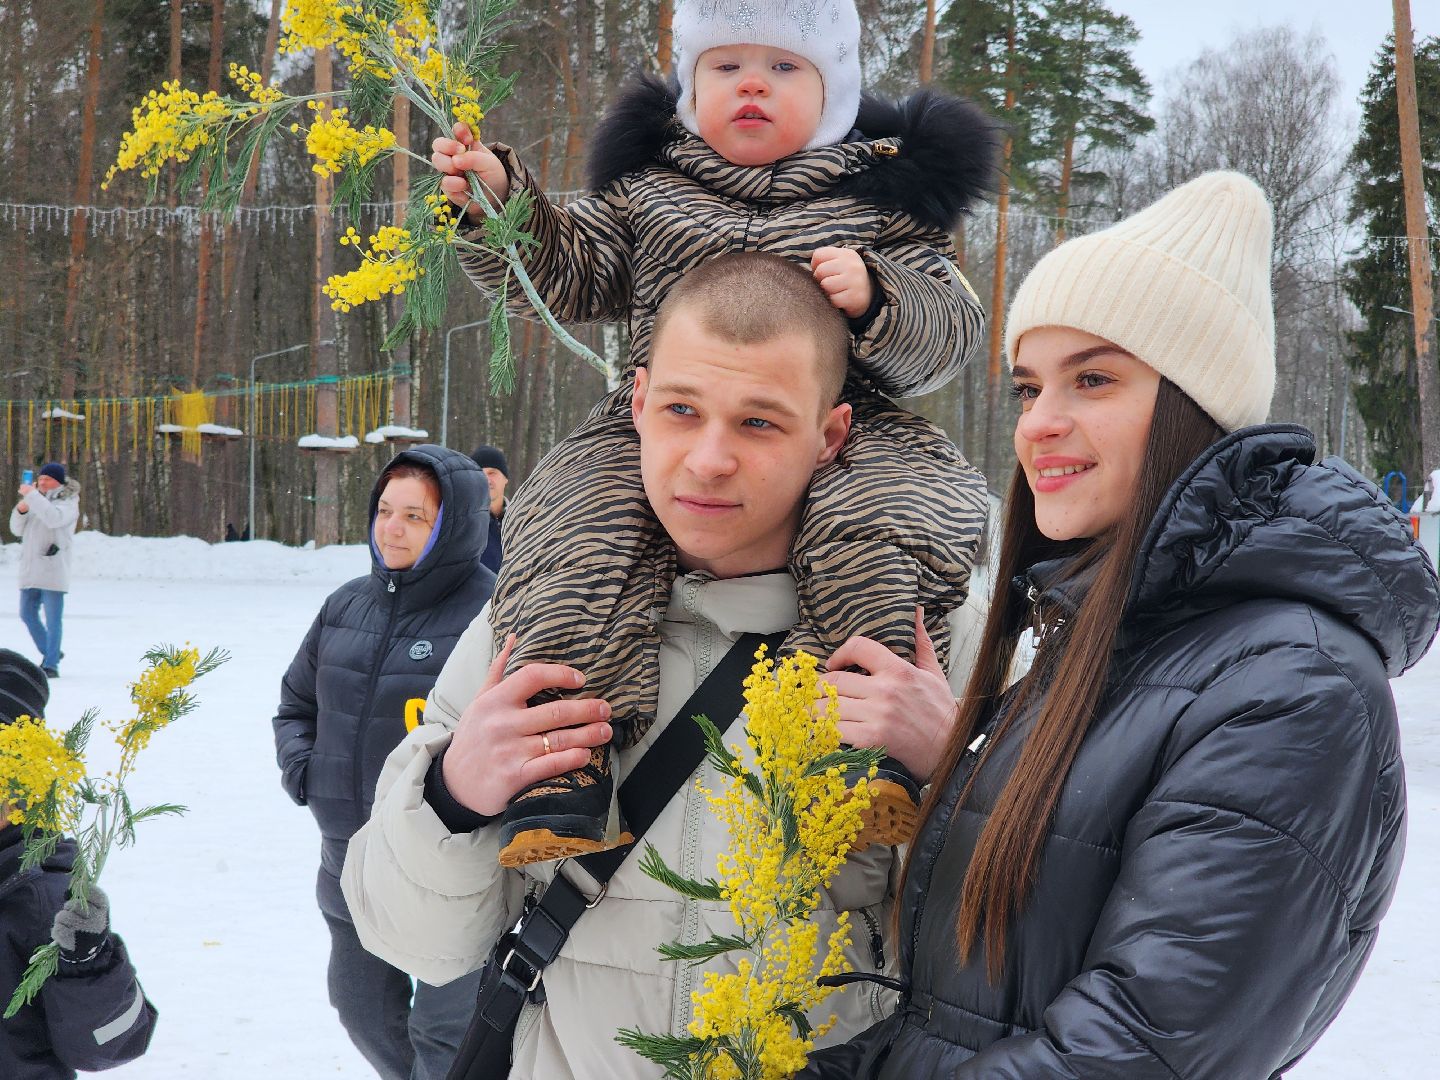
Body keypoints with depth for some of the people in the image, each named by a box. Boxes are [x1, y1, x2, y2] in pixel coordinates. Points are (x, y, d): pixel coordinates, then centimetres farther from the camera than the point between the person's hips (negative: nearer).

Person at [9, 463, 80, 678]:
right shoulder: (37, 501, 18)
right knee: (28, 614, 13)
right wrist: (21, 509, -4)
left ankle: (51, 664, -2)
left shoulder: (68, 502, -3)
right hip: (30, 569, 8)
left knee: (52, 619, -5)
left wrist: (31, 495, -22)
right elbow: (17, 530, 15)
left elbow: (53, 518, -25)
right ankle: (48, 652, 29)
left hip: (53, 570, -8)